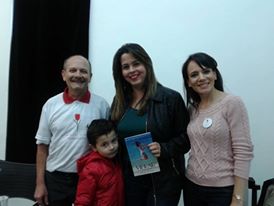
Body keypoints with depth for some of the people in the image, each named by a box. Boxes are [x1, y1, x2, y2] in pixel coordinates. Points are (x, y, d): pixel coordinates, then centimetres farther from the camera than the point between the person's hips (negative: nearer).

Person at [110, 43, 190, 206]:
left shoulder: (171, 98, -8)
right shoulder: (119, 101, 6)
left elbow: (186, 137, -6)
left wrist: (164, 149, -22)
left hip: (162, 181, -4)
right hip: (129, 180, 4)